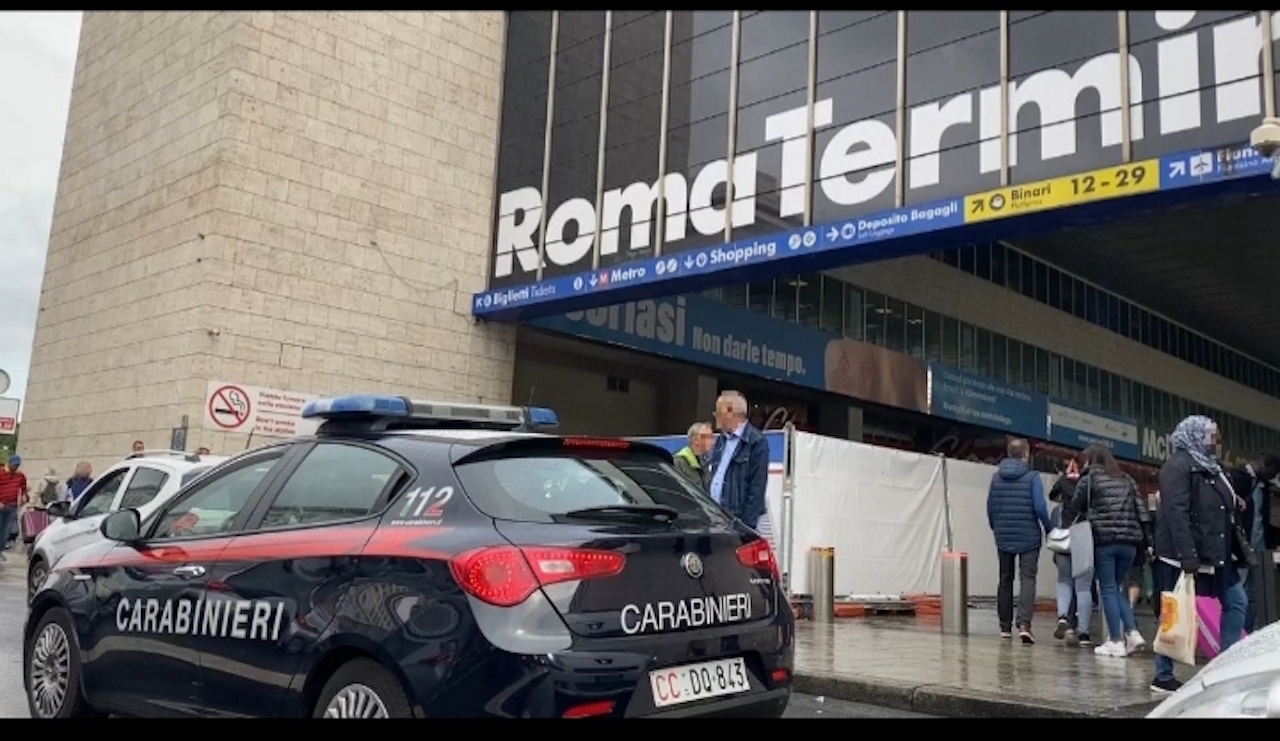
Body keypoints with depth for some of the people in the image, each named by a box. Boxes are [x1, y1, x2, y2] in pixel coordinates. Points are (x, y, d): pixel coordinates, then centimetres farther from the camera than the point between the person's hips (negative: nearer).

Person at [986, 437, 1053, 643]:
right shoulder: (1032, 477, -8)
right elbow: (1039, 507, -14)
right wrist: (1049, 528, 2)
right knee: (1027, 580, -4)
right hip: (1028, 537, -4)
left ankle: (1005, 627, 17)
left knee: (1005, 580, 13)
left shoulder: (996, 477, 3)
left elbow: (990, 507, 5)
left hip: (1004, 537, 4)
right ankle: (1024, 624, -22)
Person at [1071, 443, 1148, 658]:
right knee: (1115, 588, 17)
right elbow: (1139, 511, 13)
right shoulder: (1127, 481, 17)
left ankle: (1116, 642, 0)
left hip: (1103, 540, -5)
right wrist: (1143, 542, 15)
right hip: (1129, 542, 5)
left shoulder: (1089, 479, 2)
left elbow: (1077, 510, 3)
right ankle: (1133, 632, 4)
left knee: (1108, 590, 1)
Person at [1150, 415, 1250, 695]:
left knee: (1237, 602, 11)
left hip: (1215, 553, 10)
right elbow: (1176, 514, -21)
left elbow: (1222, 510, 21)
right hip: (1183, 556, -10)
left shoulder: (1210, 466, 18)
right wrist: (1188, 559, -26)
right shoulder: (1178, 465, -12)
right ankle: (1163, 676, 5)